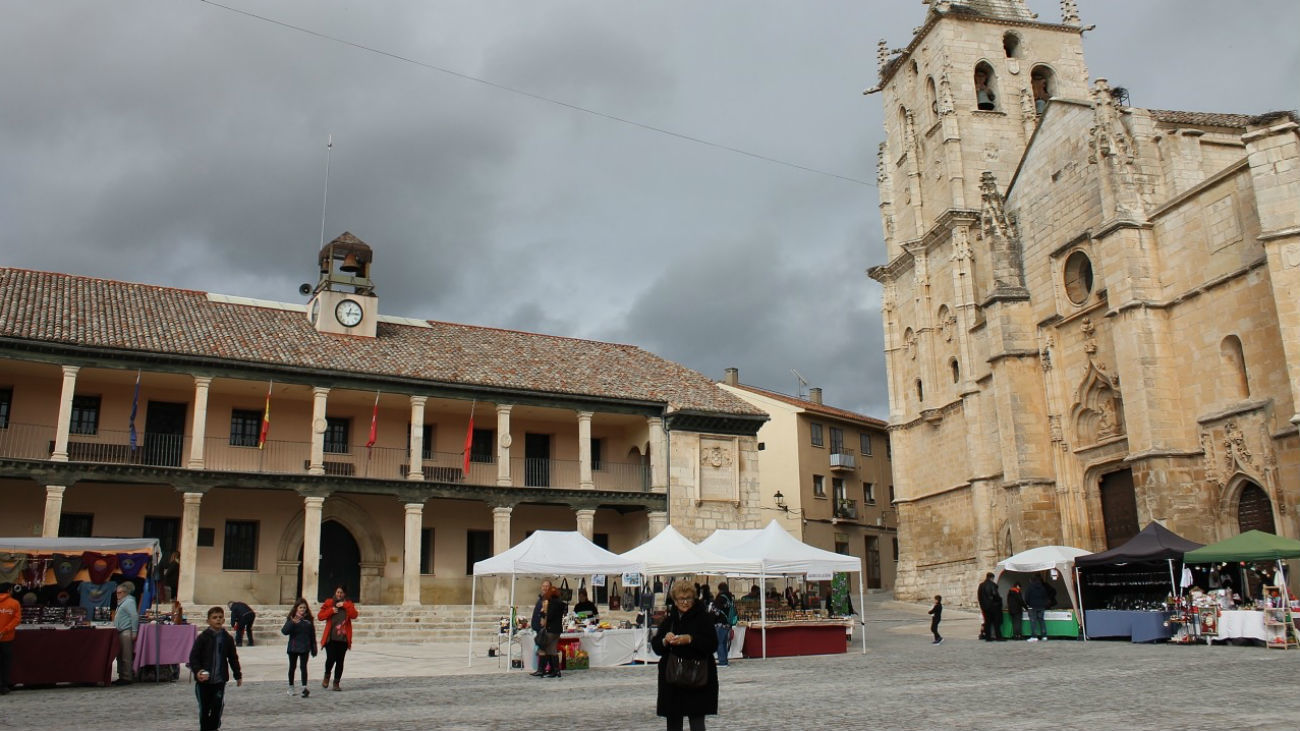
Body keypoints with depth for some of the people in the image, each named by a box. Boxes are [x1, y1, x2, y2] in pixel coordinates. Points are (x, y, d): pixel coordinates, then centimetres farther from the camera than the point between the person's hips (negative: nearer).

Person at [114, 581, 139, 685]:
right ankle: (121, 677, 16)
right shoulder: (122, 602, 23)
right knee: (120, 656, 11)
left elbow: (135, 617, -16)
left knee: (126, 657, -8)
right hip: (120, 632, 10)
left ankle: (126, 678, -7)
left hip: (126, 632, -10)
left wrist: (134, 632, -20)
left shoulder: (129, 601, -7)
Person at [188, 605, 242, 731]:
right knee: (204, 708, 8)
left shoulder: (227, 638, 2)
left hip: (220, 680, 2)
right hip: (203, 680, -2)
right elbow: (193, 656, -7)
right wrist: (197, 671, -22)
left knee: (218, 707, 3)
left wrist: (238, 675, 10)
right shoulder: (202, 637, -6)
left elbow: (233, 658, 9)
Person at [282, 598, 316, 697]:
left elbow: (312, 635, 8)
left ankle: (304, 688, -14)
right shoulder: (291, 619, -3)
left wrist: (313, 648, 8)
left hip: (304, 648, 0)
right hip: (293, 647, 0)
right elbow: (284, 631, -15)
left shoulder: (308, 620, 3)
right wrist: (292, 622, -29)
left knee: (303, 667, -8)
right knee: (292, 667, 13)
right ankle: (290, 688, 26)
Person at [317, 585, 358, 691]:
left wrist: (345, 605, -13)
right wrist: (331, 610, -11)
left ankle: (336, 683, 16)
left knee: (340, 661, 2)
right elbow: (320, 616, 1)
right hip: (330, 637, -1)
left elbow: (354, 615, -7)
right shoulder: (329, 603, 7)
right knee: (331, 658, -13)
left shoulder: (348, 604, 9)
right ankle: (327, 675, 17)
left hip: (343, 638, 1)